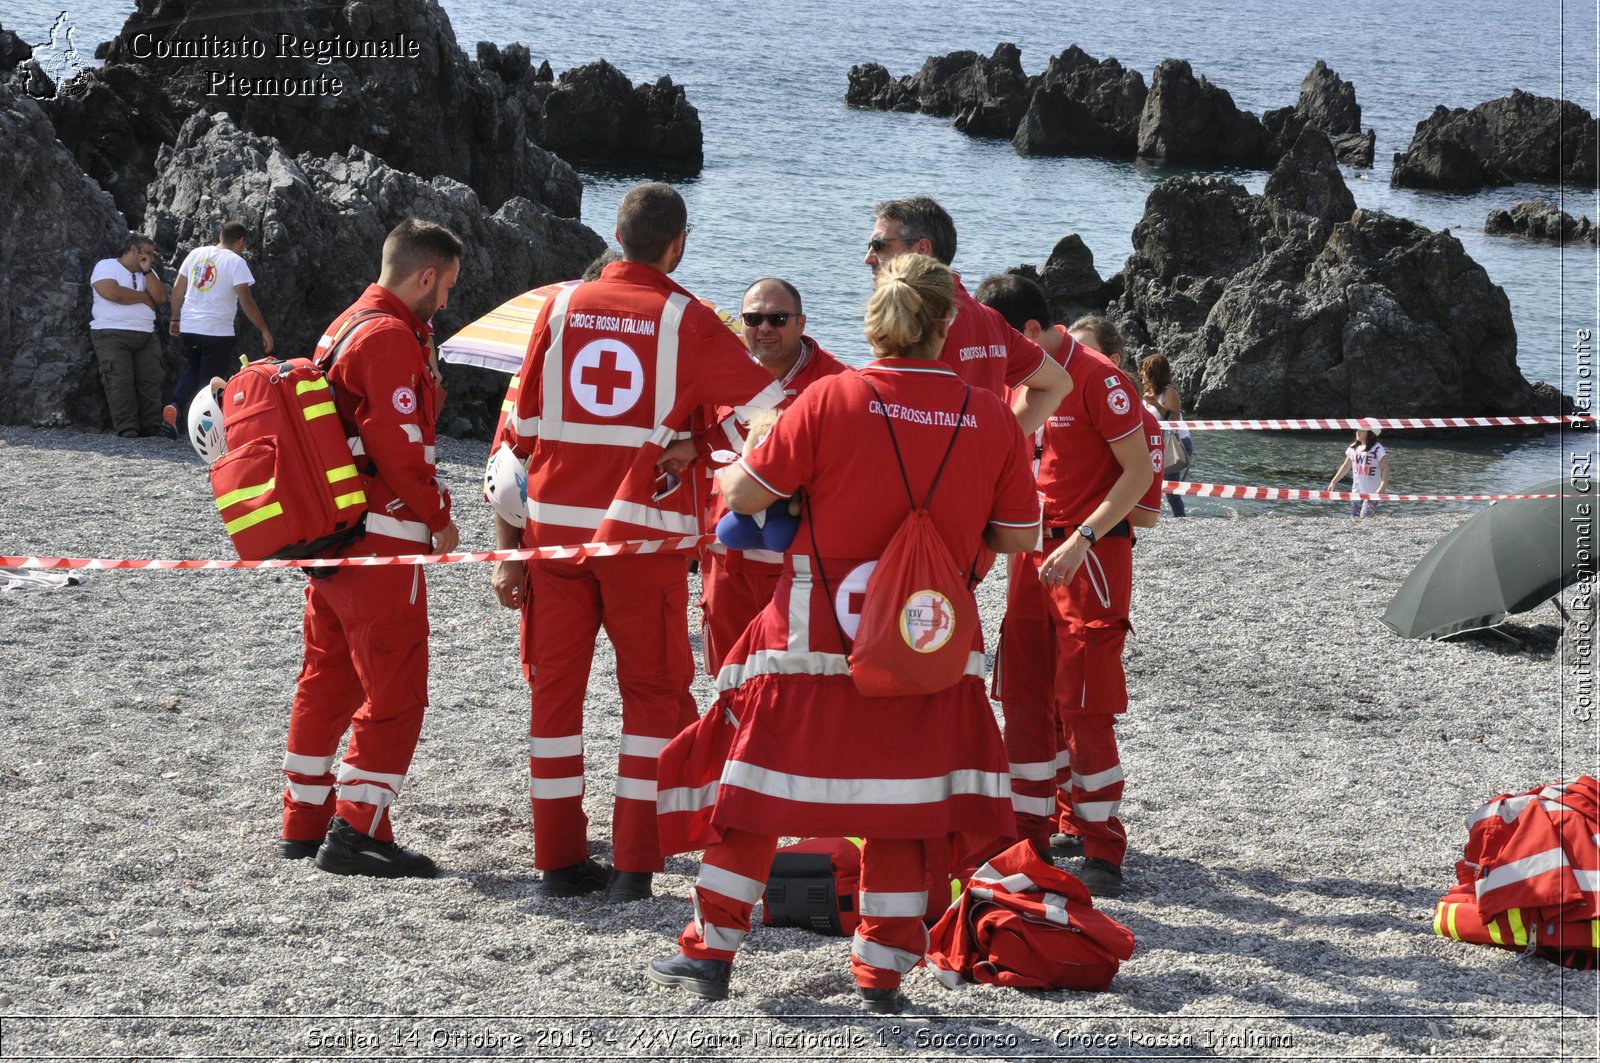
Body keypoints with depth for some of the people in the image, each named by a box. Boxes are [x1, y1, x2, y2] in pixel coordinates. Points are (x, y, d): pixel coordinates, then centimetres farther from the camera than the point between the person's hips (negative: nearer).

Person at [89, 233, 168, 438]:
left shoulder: (148, 273, 19)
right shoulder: (106, 267, 0)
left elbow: (160, 297, 4)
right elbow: (113, 292, -18)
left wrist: (147, 271, -1)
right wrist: (145, 297, -5)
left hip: (146, 336, 6)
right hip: (113, 335, -6)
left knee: (151, 380, -3)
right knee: (120, 381, -11)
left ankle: (152, 426, -2)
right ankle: (126, 427, -12)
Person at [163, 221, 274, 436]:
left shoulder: (196, 254, 7)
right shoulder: (236, 262, -8)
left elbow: (178, 289, 11)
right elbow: (246, 302, -13)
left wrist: (175, 319, 23)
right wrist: (264, 330, -5)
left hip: (189, 328, 5)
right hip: (218, 333, -5)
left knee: (192, 371, 21)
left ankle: (174, 407, -2)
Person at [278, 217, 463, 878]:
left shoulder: (345, 326, 17)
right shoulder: (391, 337, -15)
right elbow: (401, 446, -20)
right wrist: (438, 516, -7)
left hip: (329, 536, 10)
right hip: (381, 541, -10)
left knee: (327, 682, 16)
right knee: (394, 694, -6)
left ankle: (304, 827, 23)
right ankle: (356, 833, -8)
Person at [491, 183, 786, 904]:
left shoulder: (561, 309, 5)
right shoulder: (686, 320, -2)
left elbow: (517, 434, 5)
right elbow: (771, 410, -6)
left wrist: (508, 548, 8)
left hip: (555, 526, 3)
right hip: (644, 532, -2)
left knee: (555, 689, 11)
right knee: (652, 691, 7)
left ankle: (560, 859, 13)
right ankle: (632, 865, 1)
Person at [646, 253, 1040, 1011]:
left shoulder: (831, 398, -11)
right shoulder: (991, 416, -4)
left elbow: (745, 495, -7)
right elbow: (1020, 536, 3)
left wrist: (731, 468, 15)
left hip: (816, 635, -1)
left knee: (760, 787, 10)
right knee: (904, 802, 11)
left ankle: (710, 953, 17)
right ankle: (884, 970, 13)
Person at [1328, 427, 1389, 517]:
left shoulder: (1377, 449, -13)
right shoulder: (1353, 448, 7)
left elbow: (1385, 469, -18)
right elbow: (1346, 466, 19)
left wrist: (1382, 487, -31)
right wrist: (1334, 481, 18)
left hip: (1372, 493, -7)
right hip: (1357, 492, 7)